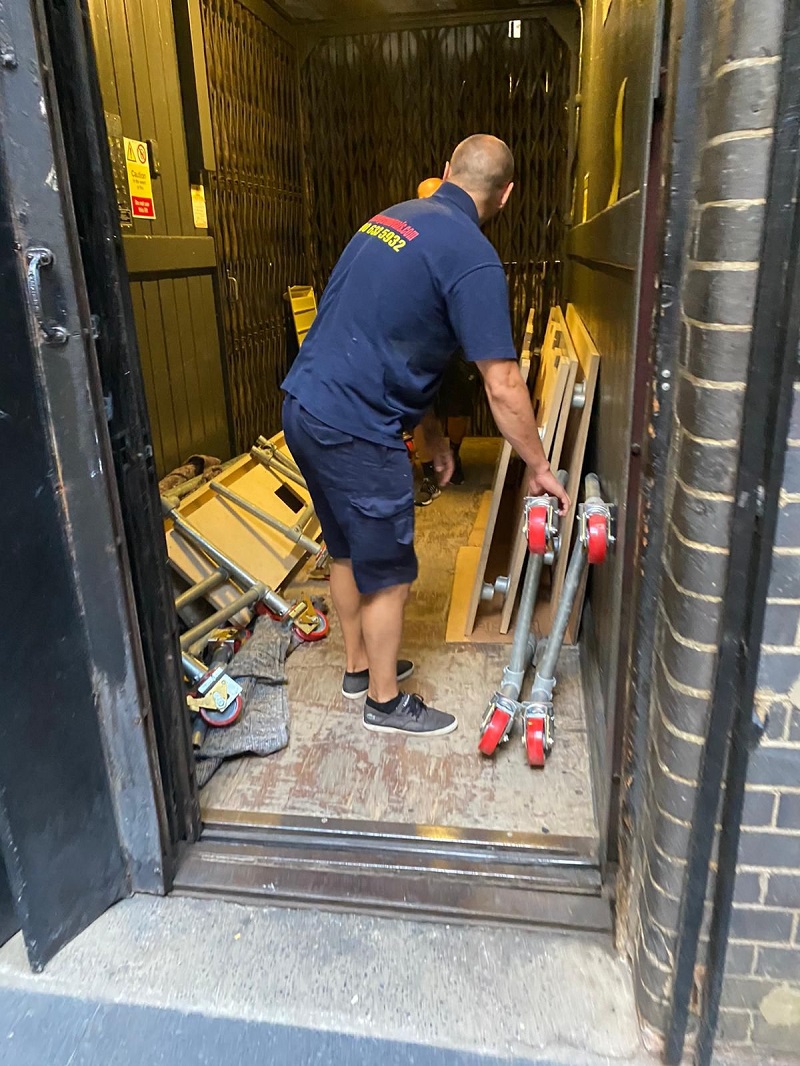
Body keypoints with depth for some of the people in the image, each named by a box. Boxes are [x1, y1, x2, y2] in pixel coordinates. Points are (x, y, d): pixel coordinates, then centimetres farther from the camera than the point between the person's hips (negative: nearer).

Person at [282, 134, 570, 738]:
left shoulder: (395, 217, 14)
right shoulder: (472, 256, -14)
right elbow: (503, 387, -15)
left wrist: (432, 431, 22)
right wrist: (539, 469, -1)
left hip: (305, 406, 9)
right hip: (356, 432, -9)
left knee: (348, 550, 22)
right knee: (388, 573, 8)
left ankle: (360, 666, 41)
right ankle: (385, 701, 27)